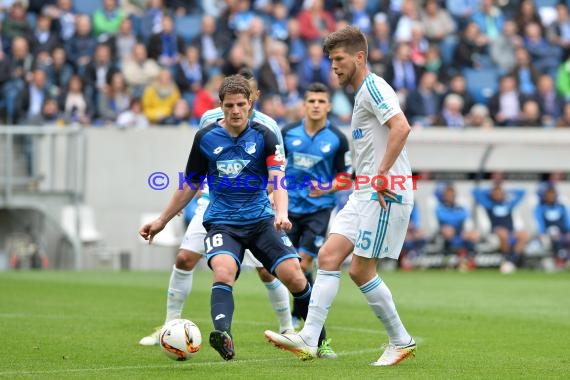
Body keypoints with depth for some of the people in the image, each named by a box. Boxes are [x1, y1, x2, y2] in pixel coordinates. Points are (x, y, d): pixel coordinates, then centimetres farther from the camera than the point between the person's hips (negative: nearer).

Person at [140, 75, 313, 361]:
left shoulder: (263, 136, -2)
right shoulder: (206, 138, 3)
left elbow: (278, 180, -14)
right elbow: (190, 185, 15)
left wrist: (281, 213, -33)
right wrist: (161, 221, 18)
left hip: (261, 219, 0)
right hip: (222, 222, 0)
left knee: (294, 277, -10)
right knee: (224, 271, -31)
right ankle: (223, 335, -49)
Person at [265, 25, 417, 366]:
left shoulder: (373, 86, -10)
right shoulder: (363, 93, 21)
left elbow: (401, 127, -25)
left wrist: (381, 176, -23)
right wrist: (375, 178, 15)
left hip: (385, 195, -10)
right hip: (365, 195, 10)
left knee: (361, 271, -7)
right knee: (328, 257, 0)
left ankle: (402, 341, 8)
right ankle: (308, 340, -6)